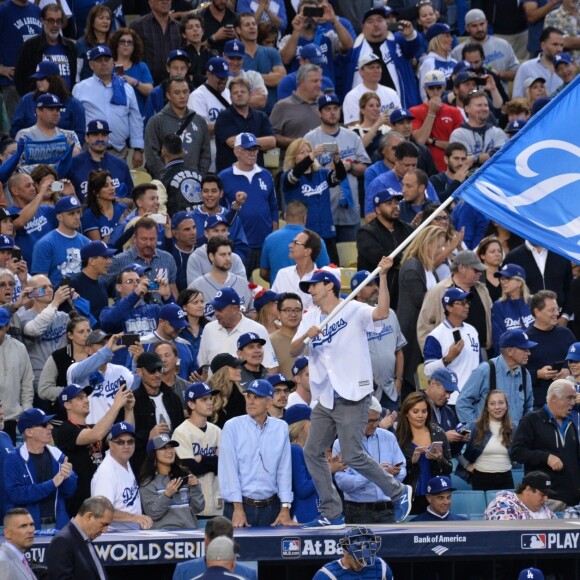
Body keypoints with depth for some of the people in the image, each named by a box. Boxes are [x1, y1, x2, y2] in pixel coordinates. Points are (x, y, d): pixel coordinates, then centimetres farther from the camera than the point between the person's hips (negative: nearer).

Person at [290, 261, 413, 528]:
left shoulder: (353, 311, -5)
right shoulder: (311, 317, 14)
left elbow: (382, 313, -25)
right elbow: (293, 351, 5)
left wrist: (382, 276, -30)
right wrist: (306, 335, -16)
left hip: (352, 398, -7)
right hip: (325, 400, 7)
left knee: (352, 455, -13)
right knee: (312, 452, 2)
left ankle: (398, 492, 5)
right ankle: (332, 514, 7)